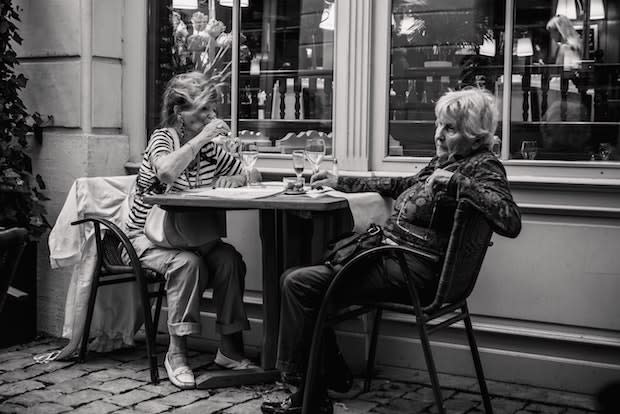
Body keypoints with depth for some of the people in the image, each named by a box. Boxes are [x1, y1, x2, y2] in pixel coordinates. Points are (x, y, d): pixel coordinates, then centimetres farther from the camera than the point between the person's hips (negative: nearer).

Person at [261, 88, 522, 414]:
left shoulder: (483, 167, -9)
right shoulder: (444, 160, 17)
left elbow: (511, 222, -26)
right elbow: (400, 185, 33)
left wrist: (456, 182, -25)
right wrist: (340, 182, 35)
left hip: (413, 272, -10)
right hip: (389, 253, 10)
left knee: (299, 284, -16)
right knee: (295, 278, 5)